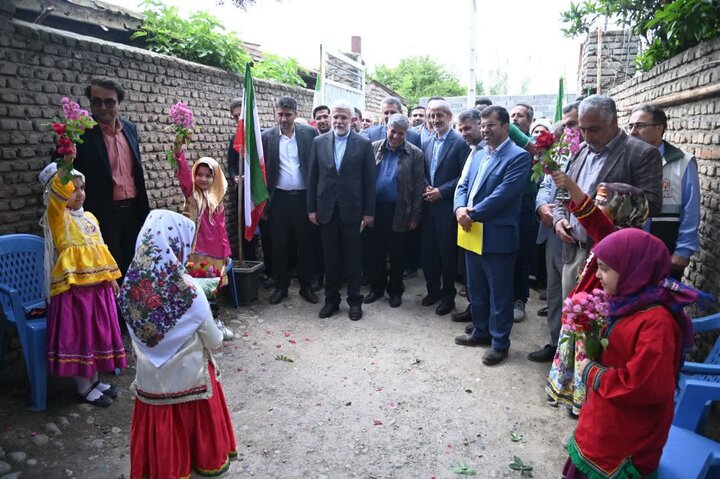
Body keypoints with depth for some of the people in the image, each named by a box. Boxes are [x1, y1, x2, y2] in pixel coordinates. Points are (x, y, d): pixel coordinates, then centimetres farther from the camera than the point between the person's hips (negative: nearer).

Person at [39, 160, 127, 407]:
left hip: (98, 285, 7)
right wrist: (66, 164, -37)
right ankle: (84, 388, 14)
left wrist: (111, 277, 16)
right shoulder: (57, 216, -6)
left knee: (97, 332, 14)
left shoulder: (90, 217, 14)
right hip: (74, 286, -7)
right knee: (79, 335, 1)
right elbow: (59, 193, -27)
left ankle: (94, 379, 29)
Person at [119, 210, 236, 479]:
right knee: (192, 418, 21)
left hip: (151, 376, 3)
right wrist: (217, 337, 9)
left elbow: (138, 336, -1)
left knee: (158, 423, 22)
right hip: (187, 375, -3)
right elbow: (214, 340, -14)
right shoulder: (188, 291, -27)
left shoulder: (132, 284, -13)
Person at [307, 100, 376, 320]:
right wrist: (311, 208, 3)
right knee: (330, 258, 11)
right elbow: (312, 177, 6)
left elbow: (369, 180, -2)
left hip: (352, 210, -2)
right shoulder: (319, 142, 5)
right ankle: (331, 299, 24)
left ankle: (354, 300, 21)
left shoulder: (364, 143, -1)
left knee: (353, 258, 7)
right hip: (326, 209, 2)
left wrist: (369, 212, -4)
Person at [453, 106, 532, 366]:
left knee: (499, 293, 6)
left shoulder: (519, 156, -10)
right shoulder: (478, 154, 14)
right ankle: (481, 331, 36)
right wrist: (460, 208, -11)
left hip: (498, 237, -7)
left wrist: (473, 214, -17)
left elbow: (503, 194, -20)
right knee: (476, 289, 19)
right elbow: (463, 185, 10)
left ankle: (500, 342, 20)